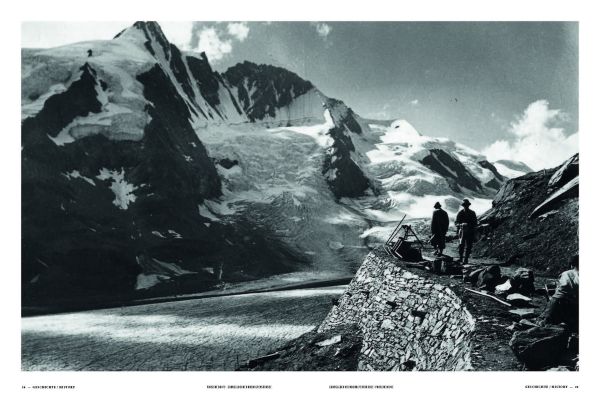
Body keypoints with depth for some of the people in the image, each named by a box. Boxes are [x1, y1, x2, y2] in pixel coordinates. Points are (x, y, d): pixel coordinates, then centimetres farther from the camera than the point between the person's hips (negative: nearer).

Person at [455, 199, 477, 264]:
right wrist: (462, 224, -22)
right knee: (461, 245, -12)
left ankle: (466, 260, 6)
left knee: (468, 246, 0)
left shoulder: (472, 213, 5)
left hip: (470, 232, 1)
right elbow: (456, 223, -2)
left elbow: (475, 223, 11)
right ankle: (460, 258, 2)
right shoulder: (460, 213, 1)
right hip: (463, 231, -1)